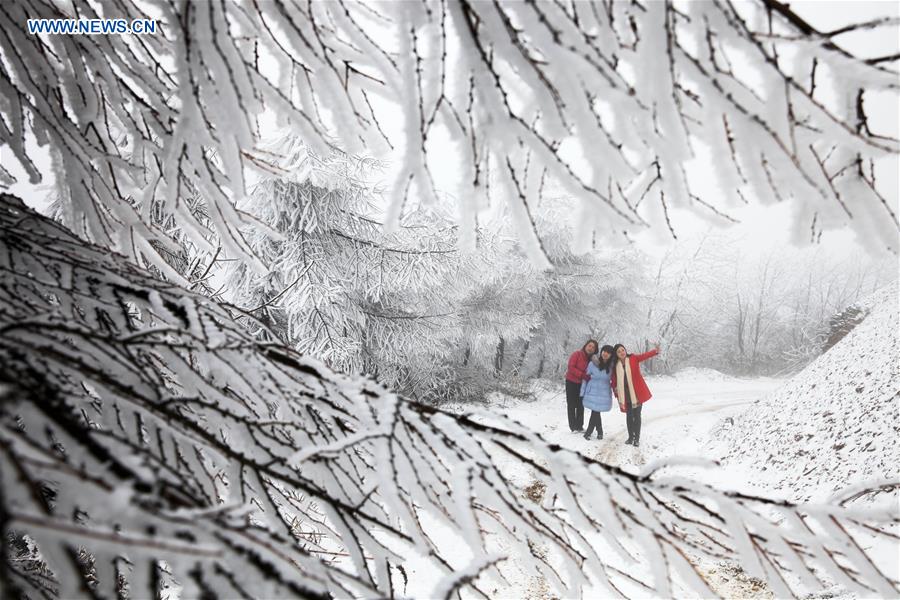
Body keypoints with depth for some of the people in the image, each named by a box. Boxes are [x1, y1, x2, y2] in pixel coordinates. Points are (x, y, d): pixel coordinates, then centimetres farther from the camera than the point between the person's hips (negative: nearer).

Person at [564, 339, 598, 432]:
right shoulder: (577, 354, -14)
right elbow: (571, 367, -21)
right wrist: (582, 375, -30)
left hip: (582, 384, 5)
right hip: (571, 382, -5)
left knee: (581, 406, 10)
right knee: (572, 405, 1)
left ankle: (579, 426, 17)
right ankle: (573, 426, 4)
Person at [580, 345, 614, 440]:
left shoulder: (612, 366, -4)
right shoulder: (593, 364, -8)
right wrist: (582, 393, -1)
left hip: (604, 394, 0)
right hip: (592, 393, 0)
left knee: (595, 412, -3)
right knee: (596, 413, 2)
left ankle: (588, 432, 12)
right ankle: (600, 432, 21)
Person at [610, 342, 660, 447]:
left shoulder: (633, 358, -4)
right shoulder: (615, 365, 2)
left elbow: (645, 355, -20)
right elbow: (614, 380, 7)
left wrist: (655, 351, -38)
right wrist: (615, 391, -5)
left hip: (637, 392, -2)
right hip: (625, 395, 2)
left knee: (637, 415, 0)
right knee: (629, 415, 8)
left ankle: (637, 438, 7)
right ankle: (631, 437, 18)